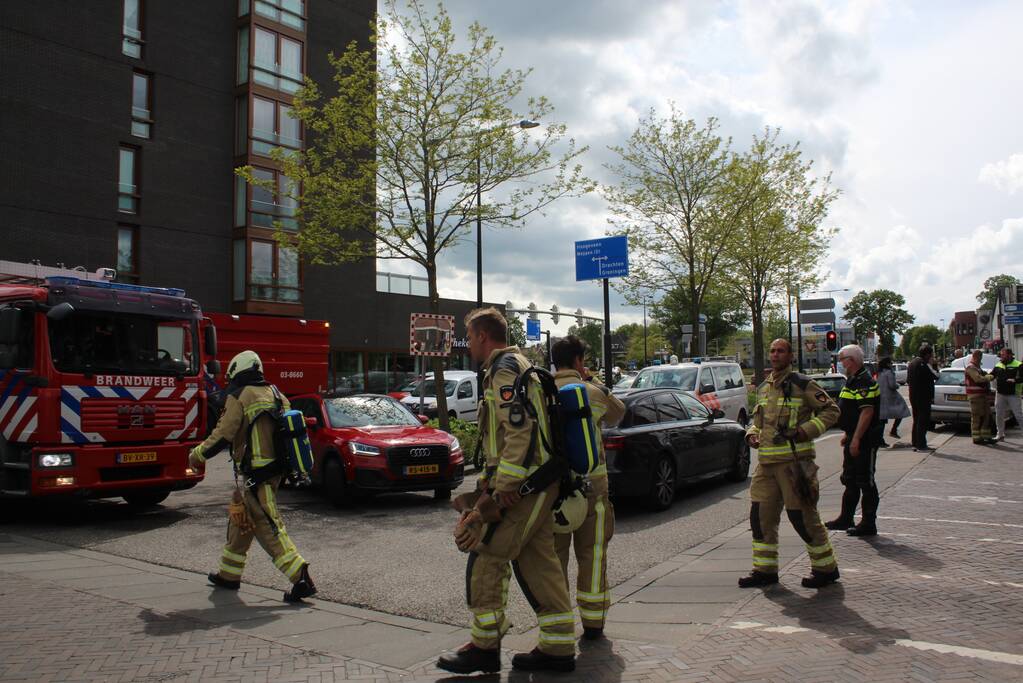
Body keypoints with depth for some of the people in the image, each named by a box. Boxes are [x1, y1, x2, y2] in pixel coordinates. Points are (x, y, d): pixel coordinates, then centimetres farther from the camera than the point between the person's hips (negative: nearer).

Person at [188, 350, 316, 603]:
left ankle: (300, 577, -17)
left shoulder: (240, 397, -9)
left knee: (268, 527, -9)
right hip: (274, 468, 9)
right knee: (240, 520, 22)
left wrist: (197, 454, 4)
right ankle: (229, 575, 33)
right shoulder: (275, 394, 12)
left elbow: (223, 435, -11)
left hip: (254, 474, -8)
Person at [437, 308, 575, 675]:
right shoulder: (516, 365, 21)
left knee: (486, 558, -2)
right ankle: (558, 648, 17)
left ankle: (484, 647, 9)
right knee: (537, 563, 11)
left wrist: (501, 489, -20)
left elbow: (520, 431, -23)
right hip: (536, 486, 10)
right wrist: (490, 482, 21)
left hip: (522, 487, -10)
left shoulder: (504, 369, -12)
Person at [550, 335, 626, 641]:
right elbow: (617, 414, 15)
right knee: (592, 553, 9)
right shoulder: (593, 393, -4)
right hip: (590, 482, -1)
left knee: (553, 554, 10)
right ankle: (593, 623, 15)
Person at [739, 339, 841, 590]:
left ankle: (826, 568, 15)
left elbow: (831, 410, -3)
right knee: (761, 514, 6)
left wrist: (806, 430, -14)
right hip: (766, 462, 7)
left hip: (794, 460, -7)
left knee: (803, 516, -2)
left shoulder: (802, 384, -5)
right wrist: (752, 433, 5)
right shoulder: (763, 388, 15)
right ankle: (764, 569, 17)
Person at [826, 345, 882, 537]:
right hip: (854, 438, 11)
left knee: (865, 482, -3)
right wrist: (848, 435, 23)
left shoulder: (864, 382, -18)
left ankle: (868, 524, 5)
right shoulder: (853, 380, 15)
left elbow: (867, 411, -25)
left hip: (864, 441, -11)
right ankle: (846, 519, 27)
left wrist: (856, 439, -27)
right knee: (850, 480, 17)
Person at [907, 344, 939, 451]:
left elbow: (908, 380, 19)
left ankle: (915, 444, 19)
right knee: (923, 421, -5)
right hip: (923, 397, -9)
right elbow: (936, 375, -17)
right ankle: (921, 445, -5)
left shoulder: (912, 362, 12)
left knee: (917, 420, 16)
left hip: (913, 396, 9)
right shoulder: (923, 364, -17)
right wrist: (932, 364, -7)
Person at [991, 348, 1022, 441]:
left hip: (1013, 395, -5)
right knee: (999, 415, 11)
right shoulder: (998, 365, 11)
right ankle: (1000, 434, 23)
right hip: (1000, 394, 5)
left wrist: (1015, 380, -30)